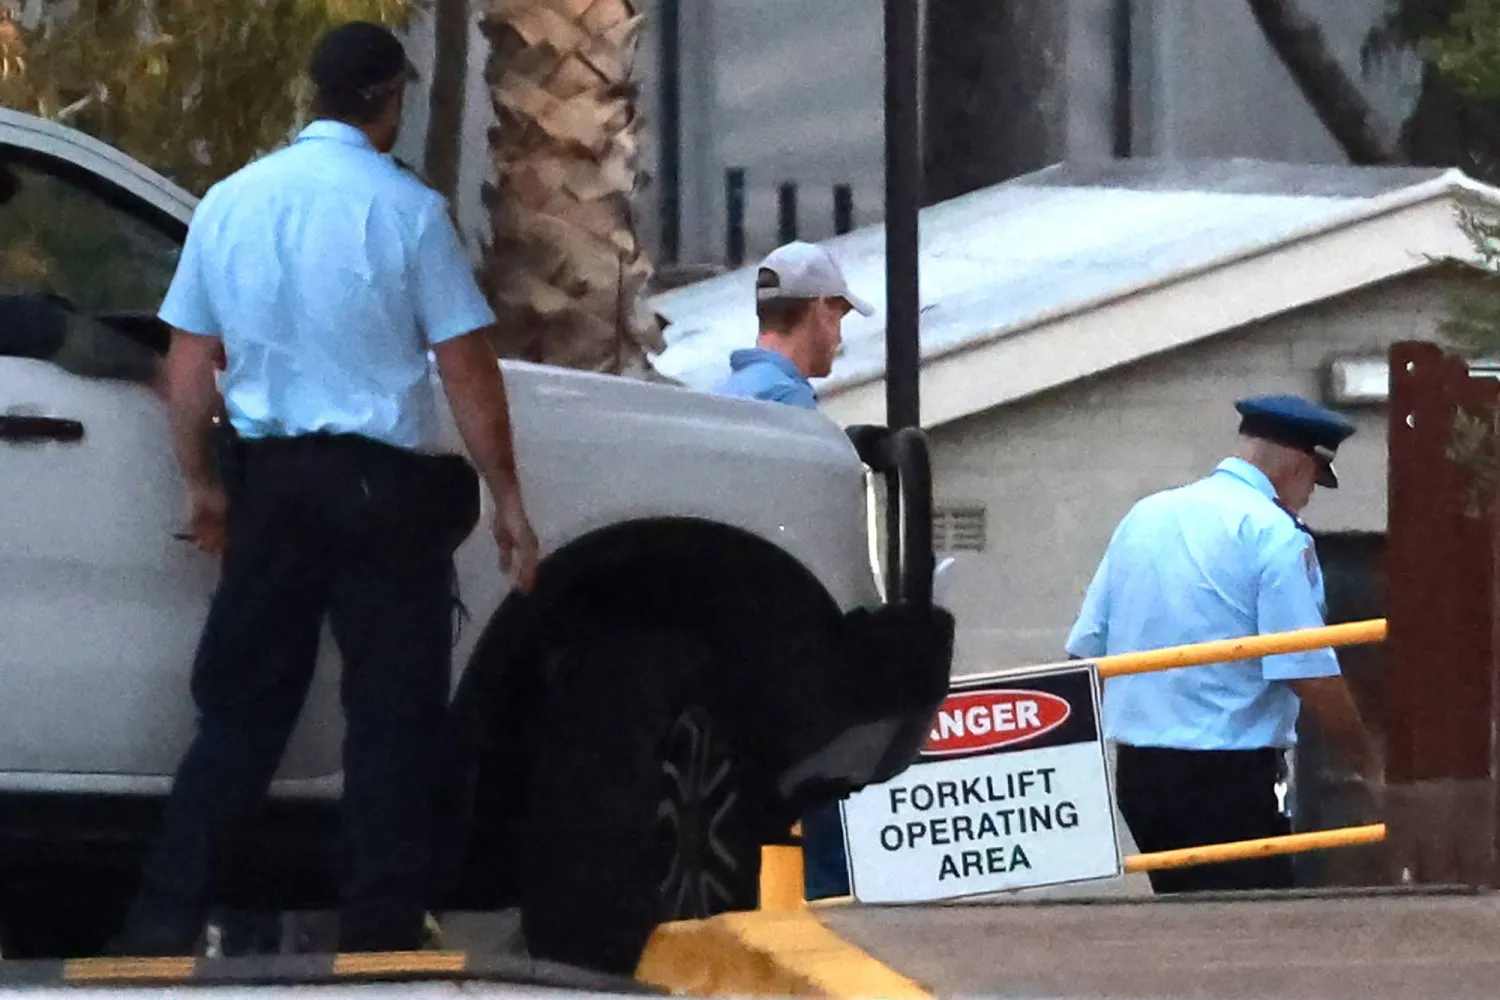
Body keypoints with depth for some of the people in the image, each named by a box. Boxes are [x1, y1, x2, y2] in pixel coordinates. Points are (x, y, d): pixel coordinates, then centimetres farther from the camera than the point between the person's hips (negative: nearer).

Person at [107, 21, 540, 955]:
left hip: (271, 481, 4)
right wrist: (505, 498, -1)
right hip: (383, 484, -4)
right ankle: (380, 934, 0)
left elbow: (190, 365, 9)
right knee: (394, 718, 2)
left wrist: (201, 483, 20)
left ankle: (164, 921, 3)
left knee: (242, 709, 9)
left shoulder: (231, 203, 5)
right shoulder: (405, 209, -8)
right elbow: (468, 368, -8)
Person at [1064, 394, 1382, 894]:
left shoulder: (1144, 516, 12)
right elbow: (1311, 676, -14)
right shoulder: (1274, 534, -9)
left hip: (1136, 770, 7)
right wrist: (1371, 765, -3)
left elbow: (1084, 650, 14)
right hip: (1229, 773, -7)